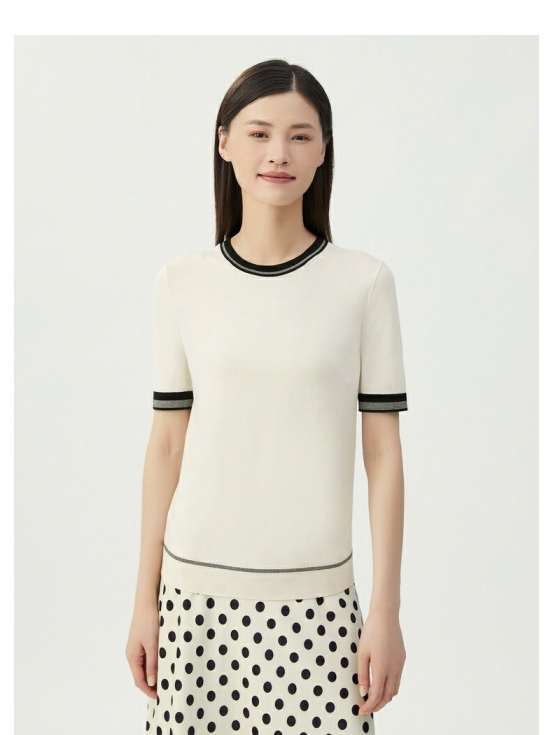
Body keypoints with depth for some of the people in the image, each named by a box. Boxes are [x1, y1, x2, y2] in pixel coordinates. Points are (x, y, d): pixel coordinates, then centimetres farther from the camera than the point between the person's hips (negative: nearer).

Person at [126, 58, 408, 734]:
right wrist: (145, 601, 6)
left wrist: (386, 609, -2)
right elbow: (166, 443, 5)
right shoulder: (182, 282, 2)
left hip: (315, 596, -1)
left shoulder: (363, 281, -2)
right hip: (195, 588, 2)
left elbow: (382, 451, 0)